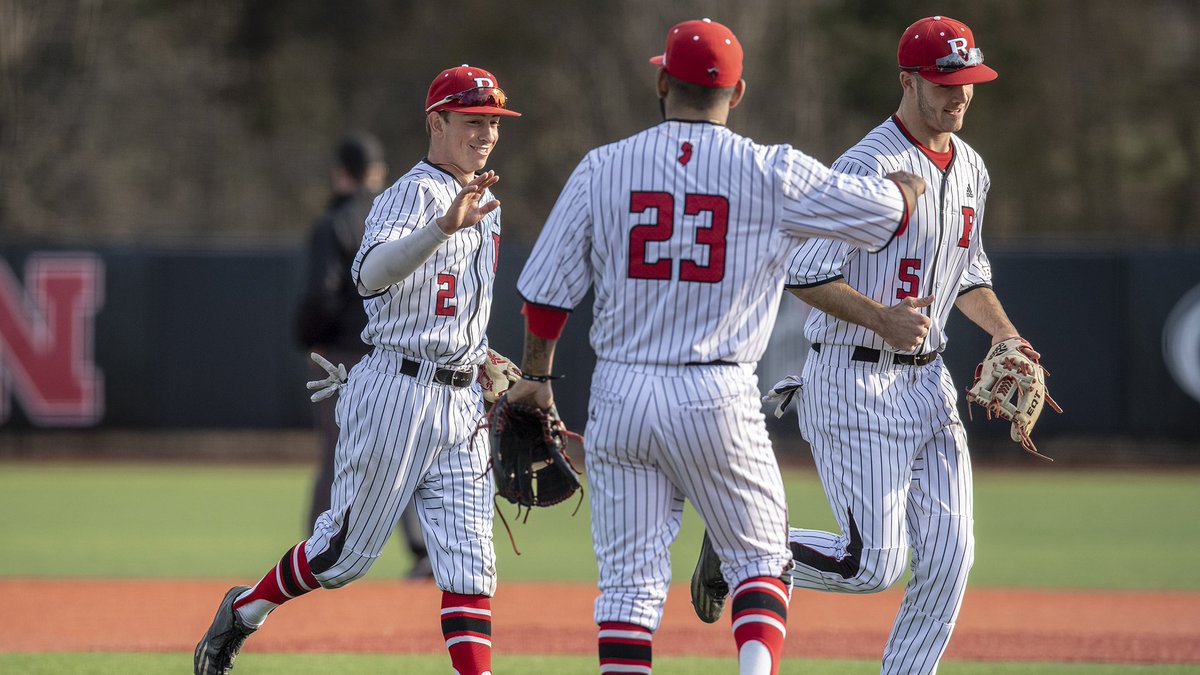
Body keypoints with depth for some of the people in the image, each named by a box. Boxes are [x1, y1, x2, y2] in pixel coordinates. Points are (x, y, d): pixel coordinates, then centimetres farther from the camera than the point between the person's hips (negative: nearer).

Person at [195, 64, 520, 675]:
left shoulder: (483, 204, 16)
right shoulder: (412, 195, -13)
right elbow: (371, 274, -34)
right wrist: (445, 225, -48)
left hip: (461, 404, 8)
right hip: (397, 393, -7)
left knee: (469, 566, -3)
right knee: (348, 550, 2)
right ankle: (243, 612, 25)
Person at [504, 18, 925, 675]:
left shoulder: (602, 168, 2)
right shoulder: (771, 174, -3)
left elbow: (548, 289, 5)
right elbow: (888, 207, 6)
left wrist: (535, 376, 21)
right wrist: (907, 184, 30)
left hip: (619, 396, 2)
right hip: (716, 398, -2)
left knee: (630, 577, 6)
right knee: (760, 560, 12)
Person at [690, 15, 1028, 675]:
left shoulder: (969, 169, 12)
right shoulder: (868, 166, -16)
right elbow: (805, 273, -18)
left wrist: (1006, 334, 9)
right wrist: (883, 320, -28)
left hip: (927, 380, 8)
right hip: (855, 382, -8)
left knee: (949, 557, -1)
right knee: (873, 563, -12)